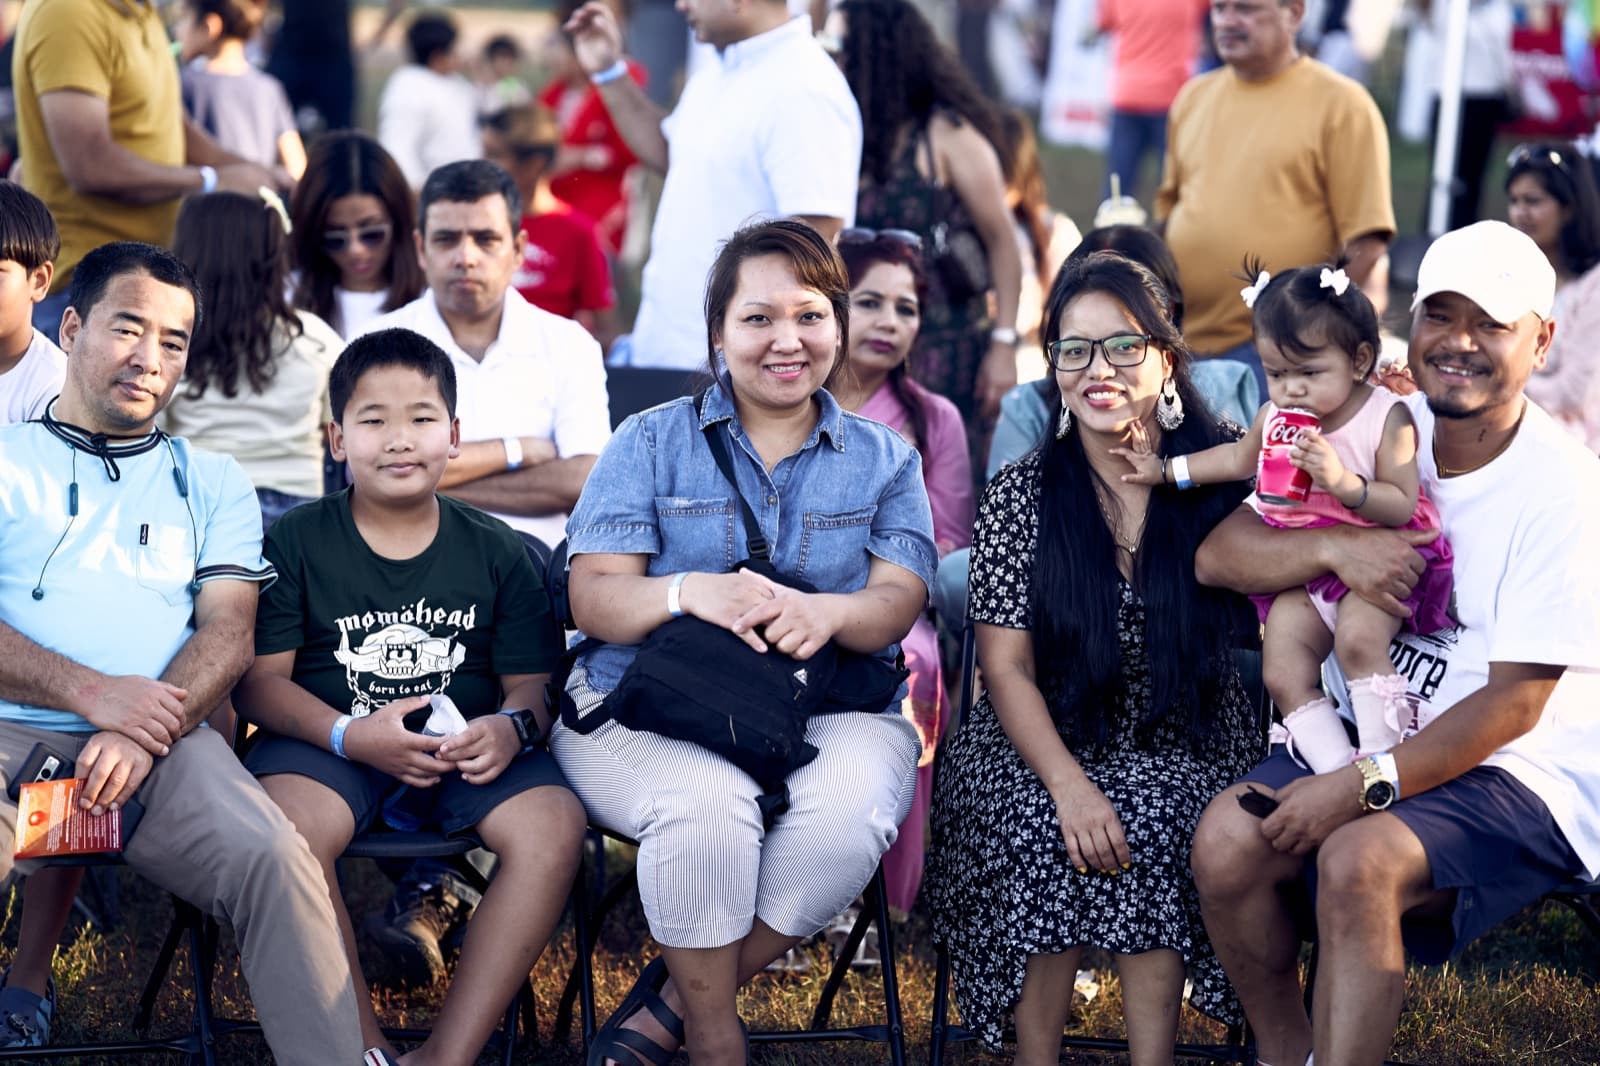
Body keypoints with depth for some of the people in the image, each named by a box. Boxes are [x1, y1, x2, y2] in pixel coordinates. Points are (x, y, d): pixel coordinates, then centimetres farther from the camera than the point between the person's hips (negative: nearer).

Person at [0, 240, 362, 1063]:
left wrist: (146, 735, -11)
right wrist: (92, 694, -13)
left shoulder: (211, 483, 23)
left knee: (276, 864, -28)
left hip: (163, 745, 2)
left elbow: (230, 630, 9)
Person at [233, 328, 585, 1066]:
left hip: (468, 748, 2)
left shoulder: (495, 552, 11)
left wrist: (512, 727, -18)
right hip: (332, 746, -2)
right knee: (284, 826, -36)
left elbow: (533, 683, 8)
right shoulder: (295, 543, 5)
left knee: (553, 825, -29)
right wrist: (353, 735, -19)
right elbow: (260, 680, -1)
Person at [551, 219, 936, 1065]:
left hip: (828, 711, 2)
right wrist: (690, 591, -22)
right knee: (709, 801, -36)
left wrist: (827, 613, -23)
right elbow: (593, 597, 0)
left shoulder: (883, 460, 16)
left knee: (850, 810, -33)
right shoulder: (651, 442, 11)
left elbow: (898, 601, 3)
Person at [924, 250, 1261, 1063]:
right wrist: (1070, 785, -22)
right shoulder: (1021, 497, -1)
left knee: (1149, 822, -30)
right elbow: (1007, 669, -6)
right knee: (1043, 832, -30)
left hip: (1184, 745, 0)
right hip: (1048, 743, 0)